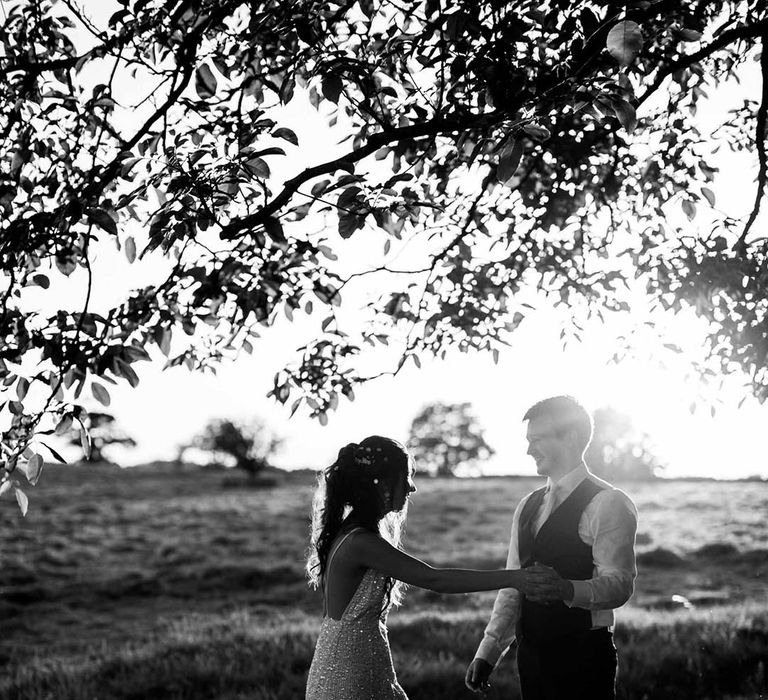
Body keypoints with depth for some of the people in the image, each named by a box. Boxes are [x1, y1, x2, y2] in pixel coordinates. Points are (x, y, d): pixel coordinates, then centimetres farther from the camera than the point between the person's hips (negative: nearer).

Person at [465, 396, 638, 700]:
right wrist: (487, 652, 9)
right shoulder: (528, 506, 15)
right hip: (531, 652, 7)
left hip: (582, 656, -6)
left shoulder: (607, 503, -9)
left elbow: (619, 584, -18)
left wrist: (568, 589, -36)